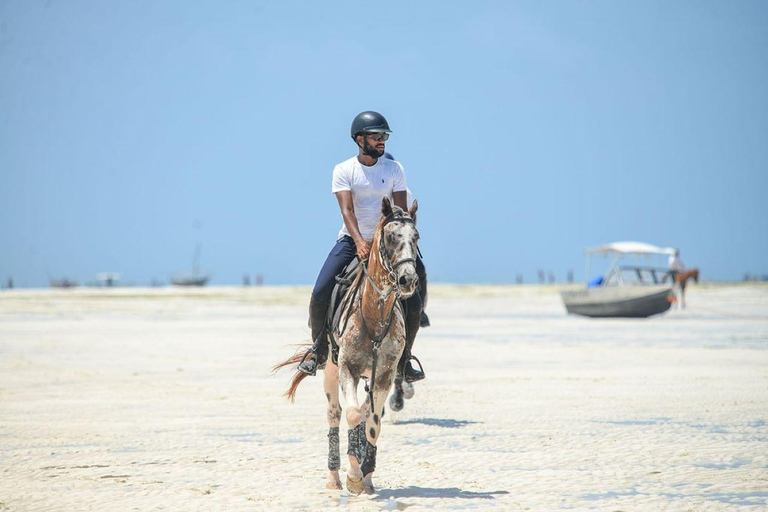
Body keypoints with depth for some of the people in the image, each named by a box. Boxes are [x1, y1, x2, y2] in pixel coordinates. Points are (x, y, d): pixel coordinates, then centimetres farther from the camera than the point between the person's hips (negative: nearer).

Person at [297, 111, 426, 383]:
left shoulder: (394, 169, 0)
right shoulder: (343, 171, -6)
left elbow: (400, 212, -5)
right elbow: (347, 210, -18)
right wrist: (359, 242, -34)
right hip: (352, 241, -1)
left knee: (413, 302, -11)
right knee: (320, 294, -16)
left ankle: (403, 361, 7)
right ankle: (318, 350, 8)